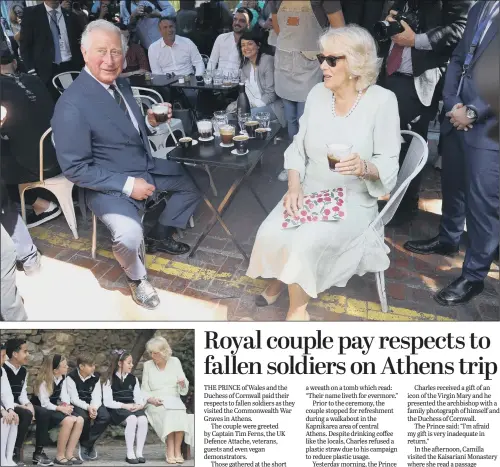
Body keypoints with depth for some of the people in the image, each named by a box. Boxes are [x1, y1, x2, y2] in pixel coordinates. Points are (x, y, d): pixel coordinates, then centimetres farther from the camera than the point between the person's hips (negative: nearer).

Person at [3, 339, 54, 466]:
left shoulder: (23, 371, 9)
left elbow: (22, 393, 11)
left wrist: (28, 404, -10)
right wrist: (20, 407, -25)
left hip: (18, 405, 8)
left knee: (44, 413, -11)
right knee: (26, 414, -32)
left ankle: (38, 453, -5)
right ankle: (15, 453, -20)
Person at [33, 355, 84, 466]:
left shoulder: (62, 378, 5)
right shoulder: (44, 381, -18)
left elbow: (63, 394, 1)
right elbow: (45, 404, -21)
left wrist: (66, 405, -19)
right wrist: (60, 408, -28)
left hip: (54, 408, 7)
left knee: (79, 420, -15)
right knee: (68, 421, -31)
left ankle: (69, 454, -12)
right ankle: (60, 456, -18)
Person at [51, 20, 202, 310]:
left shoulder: (121, 84, 3)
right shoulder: (72, 104, -23)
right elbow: (75, 168, -22)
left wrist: (151, 121, -5)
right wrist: (127, 184, -25)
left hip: (147, 167, 9)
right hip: (110, 185, -8)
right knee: (130, 236, -33)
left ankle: (162, 235, 33)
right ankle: (137, 278, 2)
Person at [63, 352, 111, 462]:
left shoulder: (95, 377, -4)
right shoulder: (71, 377, -14)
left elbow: (97, 397, -10)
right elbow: (74, 399, -18)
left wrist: (93, 408, -33)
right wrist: (87, 407, -34)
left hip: (92, 404, 3)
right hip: (77, 405, -3)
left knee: (106, 417, -25)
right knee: (84, 417, -36)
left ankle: (86, 445, -6)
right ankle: (89, 445, -7)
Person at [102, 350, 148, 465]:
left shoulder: (133, 379, 15)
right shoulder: (109, 380, 2)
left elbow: (139, 397, 12)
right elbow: (107, 402, -6)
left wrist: (140, 405, -12)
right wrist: (124, 406, -18)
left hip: (132, 408, 4)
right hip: (116, 409, -4)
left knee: (143, 419, -29)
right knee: (132, 419, -34)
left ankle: (139, 452, -17)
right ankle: (130, 454, -23)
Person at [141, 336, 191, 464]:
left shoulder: (175, 362, 4)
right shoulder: (147, 365, 2)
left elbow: (183, 391, 5)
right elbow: (145, 390, 4)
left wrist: (183, 384, -19)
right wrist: (152, 399, -16)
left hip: (174, 400, 1)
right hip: (155, 404, -1)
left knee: (180, 413, -33)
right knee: (168, 413, -34)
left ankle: (177, 450, -27)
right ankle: (171, 451, -30)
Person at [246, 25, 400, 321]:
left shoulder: (382, 101, -11)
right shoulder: (318, 93, 2)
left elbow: (389, 166, -11)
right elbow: (298, 148, 4)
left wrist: (365, 168, -33)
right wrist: (295, 186, -12)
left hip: (353, 200, -4)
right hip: (309, 193, 4)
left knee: (304, 244, -29)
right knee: (270, 235, -21)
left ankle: (297, 307, -1)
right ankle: (281, 279, 13)